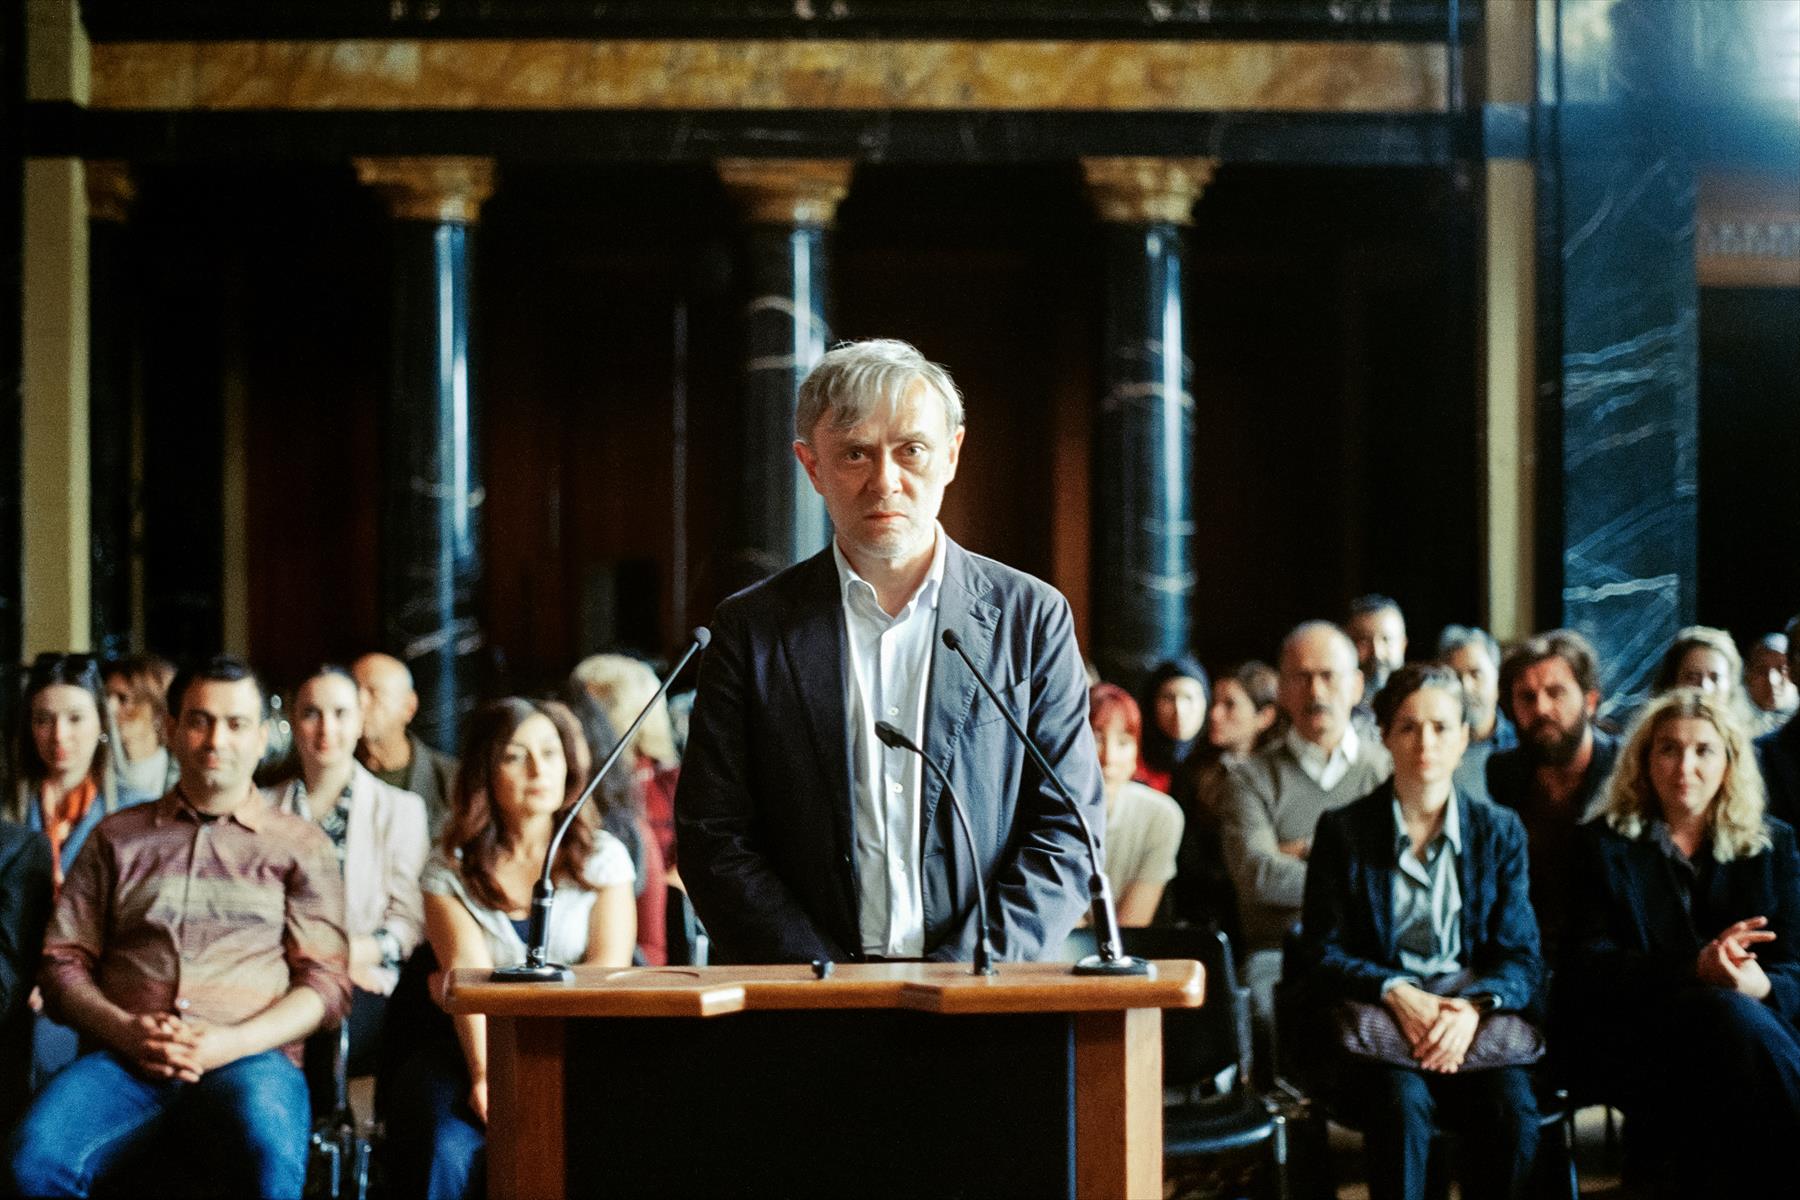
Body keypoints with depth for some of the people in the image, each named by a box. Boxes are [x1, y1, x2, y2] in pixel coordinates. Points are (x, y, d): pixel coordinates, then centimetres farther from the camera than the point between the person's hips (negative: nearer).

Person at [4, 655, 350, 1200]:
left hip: (250, 1056, -2)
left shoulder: (301, 845, 17)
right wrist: (125, 1031, -5)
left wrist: (229, 1044, -9)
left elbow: (326, 981, 8)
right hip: (124, 1060, 2)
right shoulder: (118, 837, 22)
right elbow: (61, 962, 16)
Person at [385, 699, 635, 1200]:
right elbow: (467, 973, -6)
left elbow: (610, 970, -1)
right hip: (475, 1042, 0)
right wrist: (484, 1073, -24)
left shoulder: (602, 857, 11)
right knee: (446, 1150, -32)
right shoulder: (450, 869, 9)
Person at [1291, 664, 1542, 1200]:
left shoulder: (1499, 831, 10)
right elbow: (1319, 955, 2)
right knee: (1403, 1100, -35)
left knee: (1511, 1106, -30)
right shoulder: (1343, 830, 6)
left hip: (1478, 1026, 1)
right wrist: (1397, 993, -16)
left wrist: (1474, 1006, -18)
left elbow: (1523, 958, 5)